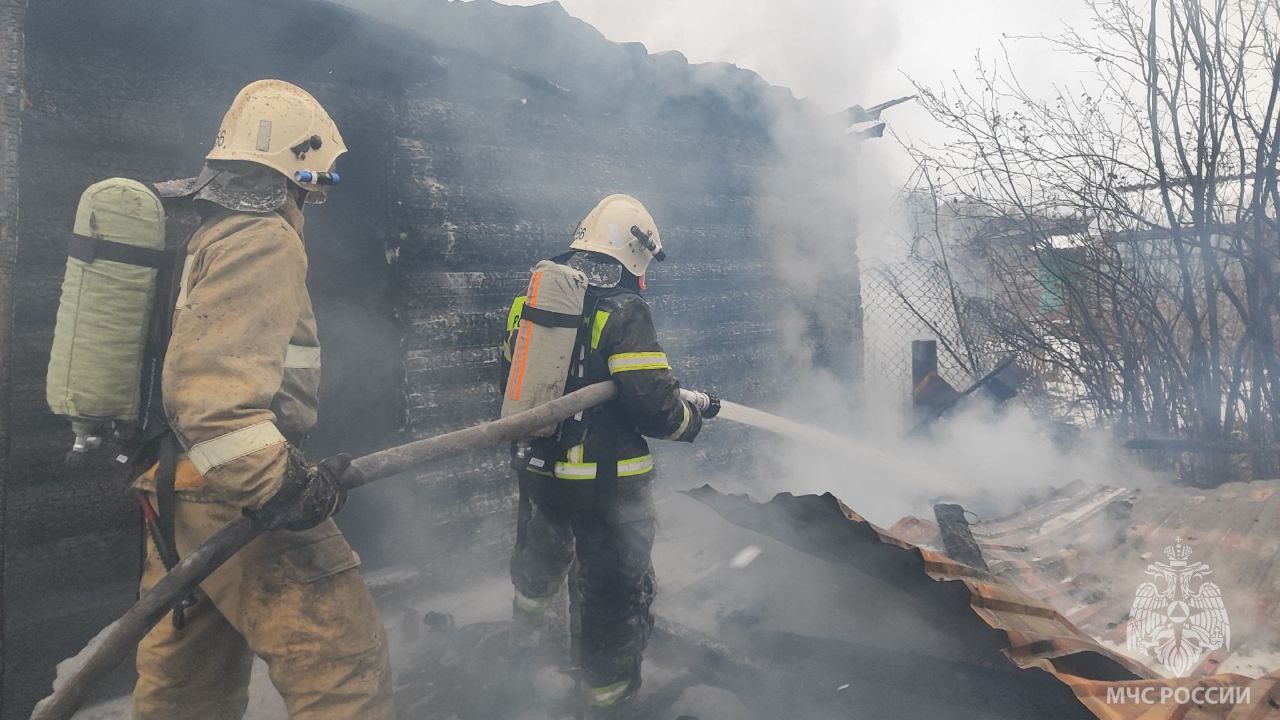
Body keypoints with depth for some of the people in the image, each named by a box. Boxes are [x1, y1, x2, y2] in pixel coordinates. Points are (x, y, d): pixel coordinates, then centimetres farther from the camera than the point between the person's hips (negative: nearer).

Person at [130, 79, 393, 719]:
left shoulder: (192, 229, 18)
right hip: (235, 497, -11)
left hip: (176, 488, 11)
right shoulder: (262, 237, -14)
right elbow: (213, 379, -27)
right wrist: (274, 483, -29)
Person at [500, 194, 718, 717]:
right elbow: (655, 407, -24)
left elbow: (511, 378, 13)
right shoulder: (624, 311, -21)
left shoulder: (530, 301, 1)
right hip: (606, 482, -7)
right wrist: (694, 414, -3)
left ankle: (526, 623, 62)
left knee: (541, 553, 35)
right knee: (617, 595, 11)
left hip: (537, 470, 7)